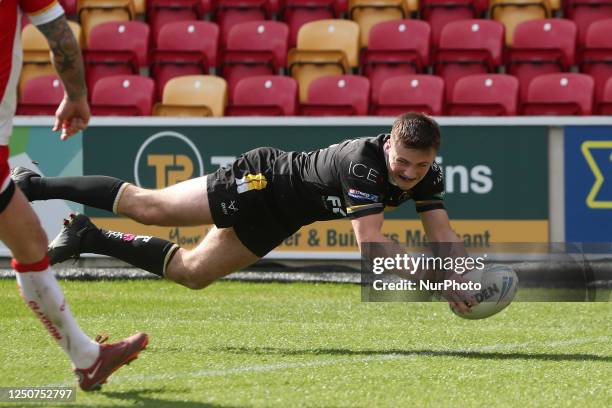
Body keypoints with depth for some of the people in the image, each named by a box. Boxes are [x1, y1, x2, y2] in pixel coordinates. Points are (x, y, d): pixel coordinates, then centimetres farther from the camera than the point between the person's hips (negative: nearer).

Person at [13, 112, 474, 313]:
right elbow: (370, 242, -44)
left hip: (272, 221, 7)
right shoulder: (364, 162, -37)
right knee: (148, 206, -5)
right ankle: (33, 184, 10)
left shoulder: (428, 175, -15)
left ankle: (91, 239, 28)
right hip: (262, 181, -7)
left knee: (192, 272, 14)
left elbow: (442, 235, -13)